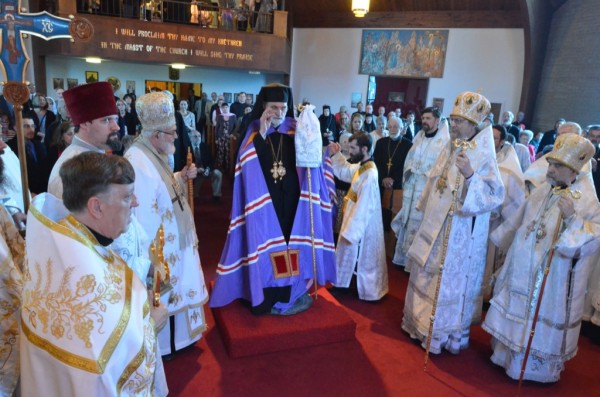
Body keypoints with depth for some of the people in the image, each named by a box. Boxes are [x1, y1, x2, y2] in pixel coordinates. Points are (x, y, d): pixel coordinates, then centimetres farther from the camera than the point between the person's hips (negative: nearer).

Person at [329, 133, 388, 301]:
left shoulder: (369, 174, -28)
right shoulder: (361, 167, 1)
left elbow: (363, 207, -28)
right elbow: (345, 172, 22)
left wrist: (349, 232, -24)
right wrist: (336, 155, 7)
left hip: (363, 225, -10)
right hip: (357, 220, 10)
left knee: (363, 258, 8)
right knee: (351, 254, 22)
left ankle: (370, 291, 27)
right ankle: (347, 283, 39)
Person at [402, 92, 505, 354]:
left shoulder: (483, 155, -17)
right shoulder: (452, 148, 5)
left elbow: (494, 195, -27)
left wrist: (470, 175, -42)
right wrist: (427, 212, 21)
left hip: (459, 234, -8)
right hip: (436, 228, 8)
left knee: (449, 282, 5)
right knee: (428, 277, 18)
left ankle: (448, 334, 25)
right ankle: (424, 324, 37)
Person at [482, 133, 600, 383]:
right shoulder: (543, 190, 4)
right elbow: (520, 220, 17)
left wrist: (572, 218, -40)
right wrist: (502, 238, 26)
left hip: (552, 280, -6)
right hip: (521, 271, 7)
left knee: (540, 321, 7)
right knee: (514, 311, 19)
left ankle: (537, 366, 28)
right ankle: (508, 353, 39)